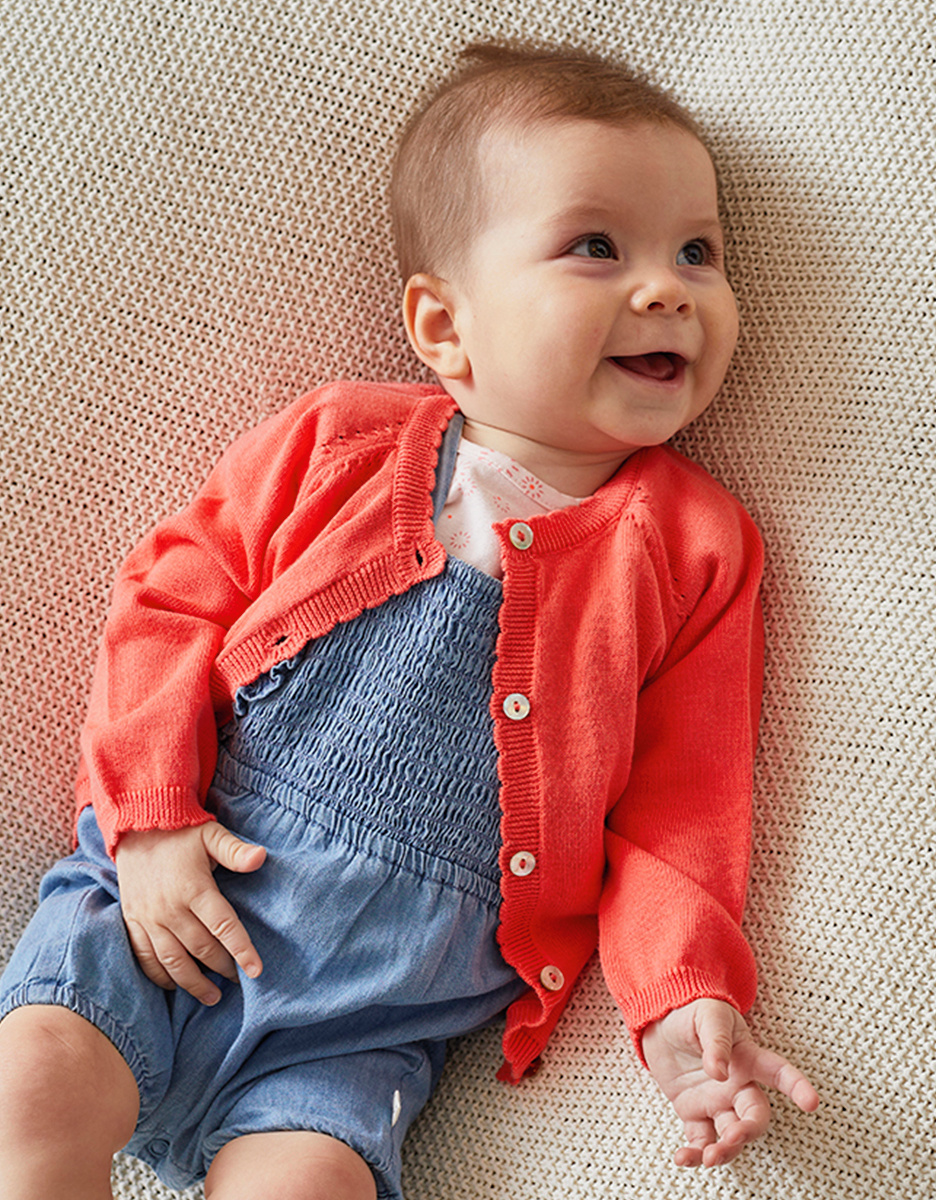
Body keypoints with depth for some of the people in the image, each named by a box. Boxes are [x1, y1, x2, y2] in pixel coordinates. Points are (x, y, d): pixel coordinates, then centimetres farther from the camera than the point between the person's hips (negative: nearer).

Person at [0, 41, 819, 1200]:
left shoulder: (696, 546, 1)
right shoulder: (337, 445, 1)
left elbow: (674, 807, 3)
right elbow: (172, 595, 5)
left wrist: (683, 996, -11)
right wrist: (151, 817, -6)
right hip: (179, 892, 1)